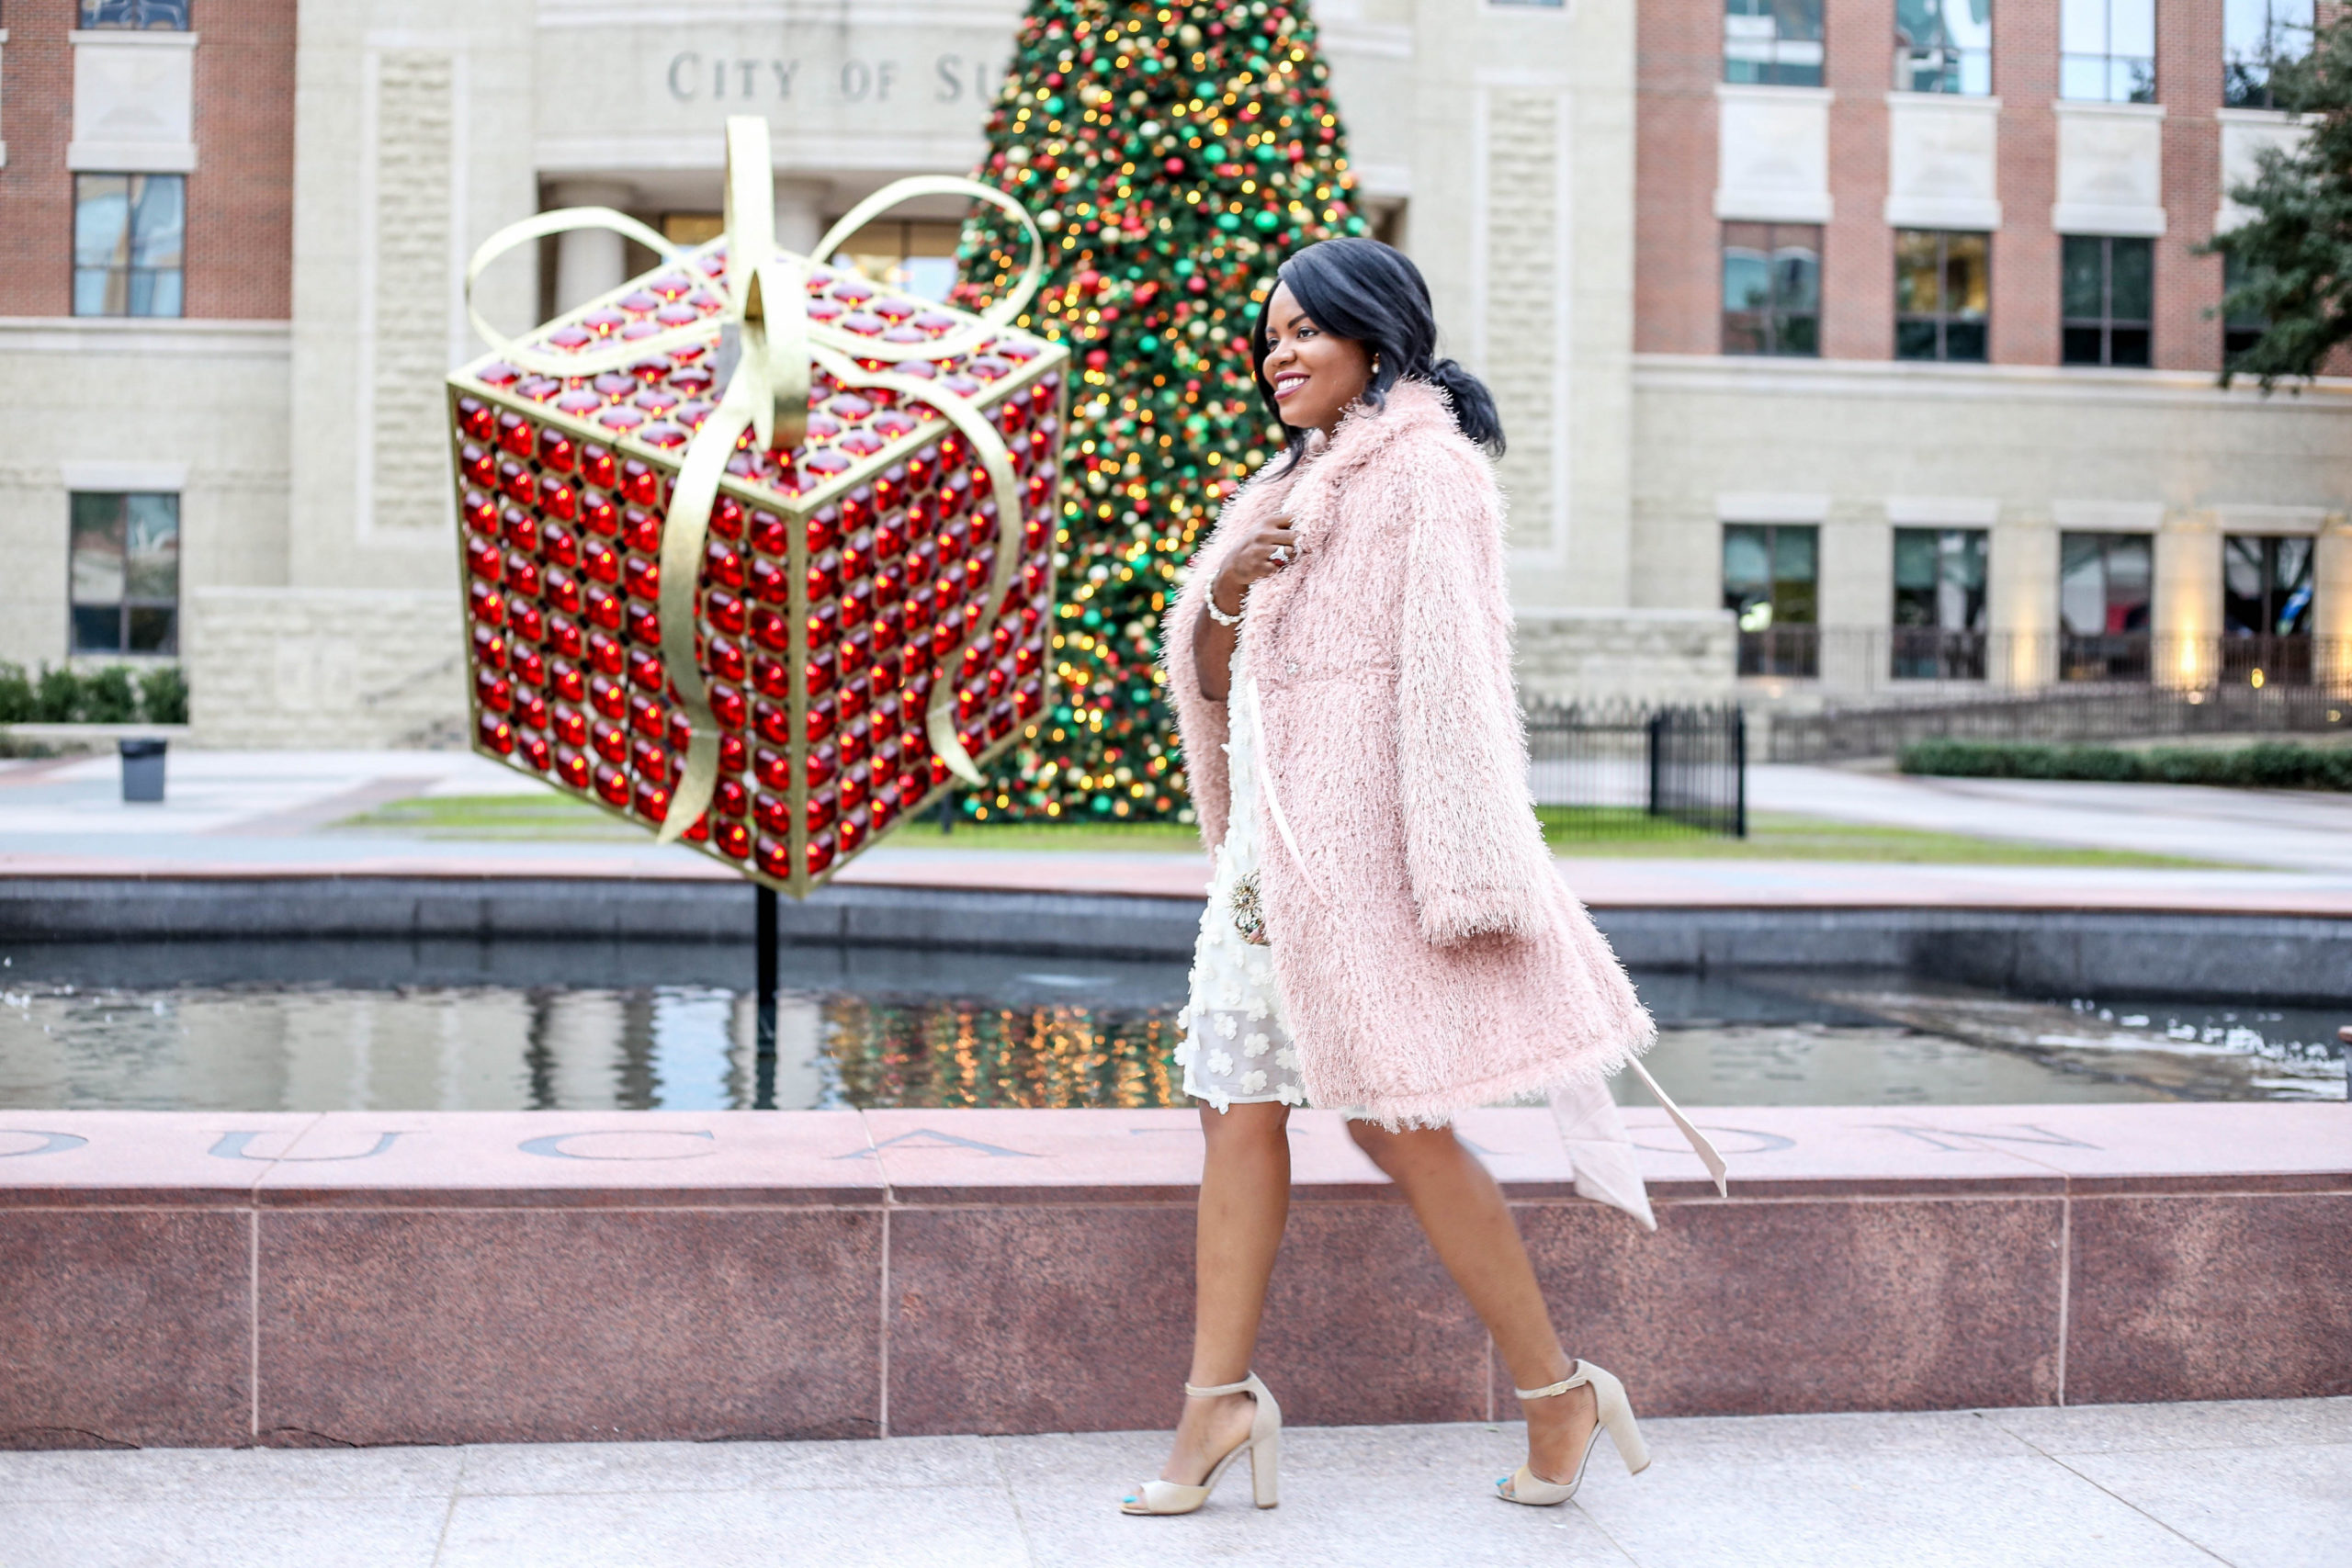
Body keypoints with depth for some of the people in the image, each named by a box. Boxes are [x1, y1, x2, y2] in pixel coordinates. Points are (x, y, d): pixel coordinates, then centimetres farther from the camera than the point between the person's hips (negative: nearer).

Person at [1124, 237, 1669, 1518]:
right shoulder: (1286, 488, 21)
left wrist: (1459, 873, -18)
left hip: (1362, 826, -8)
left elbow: (1453, 672, -12)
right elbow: (1209, 680, 19)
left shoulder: (1428, 468, -4)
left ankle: (1556, 1390, 7)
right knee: (1240, 1106, 3)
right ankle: (1219, 1399, 8)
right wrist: (1225, 593, -3)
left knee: (1393, 1115, -6)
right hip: (1268, 831, 8)